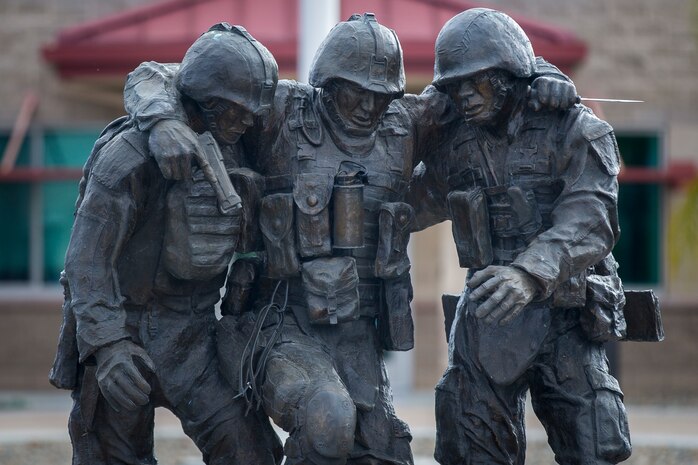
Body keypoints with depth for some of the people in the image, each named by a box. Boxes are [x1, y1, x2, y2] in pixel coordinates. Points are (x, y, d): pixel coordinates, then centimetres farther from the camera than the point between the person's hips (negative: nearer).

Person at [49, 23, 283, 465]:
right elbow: (87, 259, -20)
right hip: (126, 331, -5)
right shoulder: (131, 155, -17)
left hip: (194, 334, 5)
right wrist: (108, 346, -29)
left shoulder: (234, 153, 4)